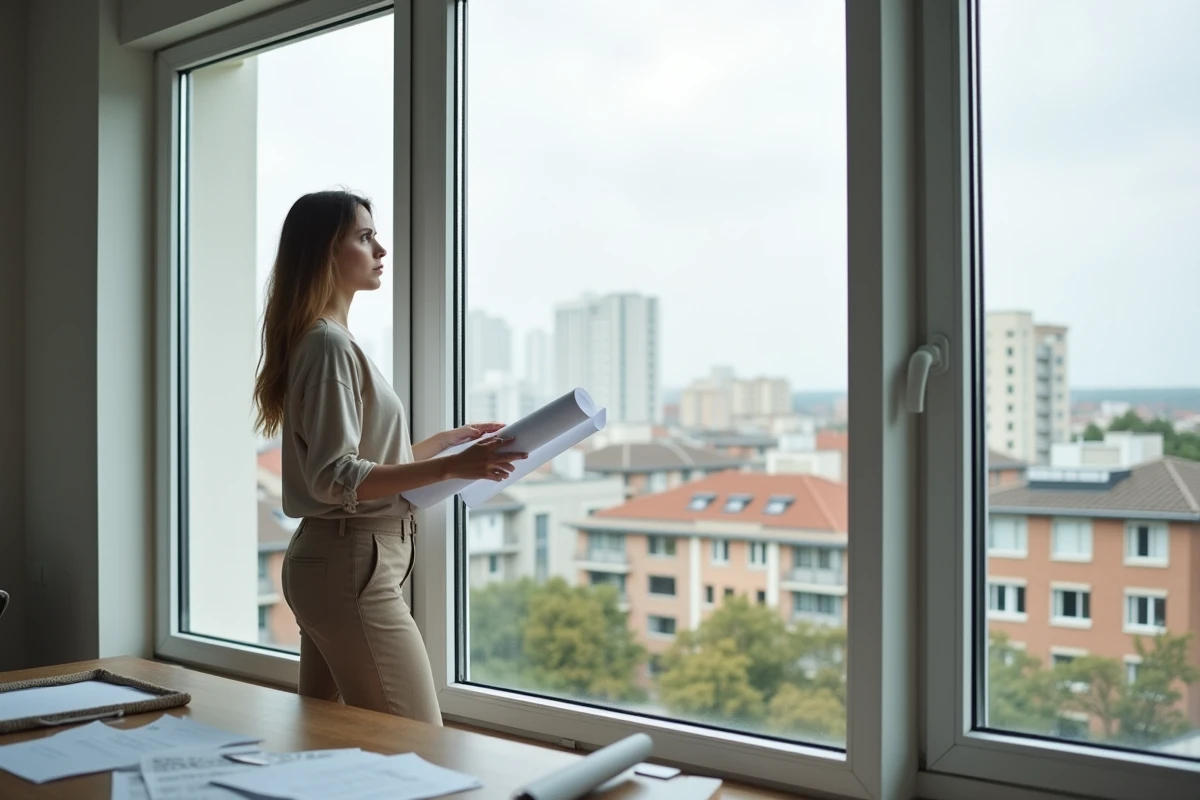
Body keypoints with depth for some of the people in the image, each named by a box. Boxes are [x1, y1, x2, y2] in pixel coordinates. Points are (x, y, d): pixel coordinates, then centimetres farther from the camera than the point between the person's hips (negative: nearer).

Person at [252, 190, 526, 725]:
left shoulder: (328, 340, 17)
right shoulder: (329, 345, -13)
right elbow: (335, 479, -21)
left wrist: (452, 439, 20)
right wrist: (450, 467, -26)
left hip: (323, 561, 10)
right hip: (351, 565, -10)